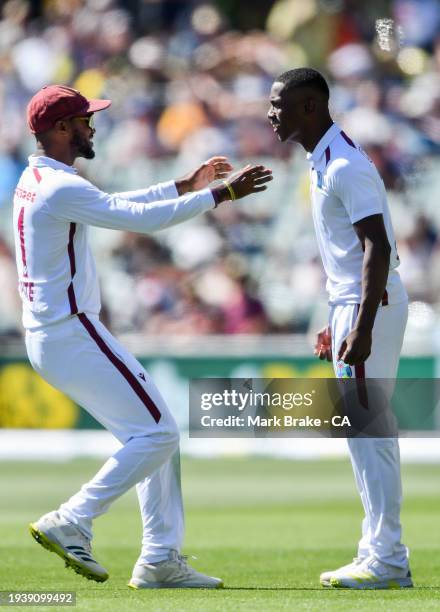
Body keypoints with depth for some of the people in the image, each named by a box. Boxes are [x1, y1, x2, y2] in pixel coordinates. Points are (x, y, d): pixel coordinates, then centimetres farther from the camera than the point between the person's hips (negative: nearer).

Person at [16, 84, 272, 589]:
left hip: (46, 338, 10)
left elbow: (115, 205, 27)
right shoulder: (61, 187, -16)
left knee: (154, 434, 12)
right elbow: (143, 218, -20)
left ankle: (160, 559, 9)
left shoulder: (33, 182, 16)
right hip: (72, 334, -10)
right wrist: (222, 193, -14)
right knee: (157, 433, -9)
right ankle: (70, 523, -9)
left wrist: (185, 186, 24)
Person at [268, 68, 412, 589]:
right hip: (352, 304, 11)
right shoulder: (323, 164, 15)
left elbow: (378, 248, -24)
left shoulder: (345, 166, -17)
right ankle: (381, 554, 16)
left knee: (366, 431, -9)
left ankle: (385, 561, -7)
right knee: (367, 431, 12)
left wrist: (362, 328, -30)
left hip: (372, 304, -11)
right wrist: (337, 321, 24)